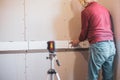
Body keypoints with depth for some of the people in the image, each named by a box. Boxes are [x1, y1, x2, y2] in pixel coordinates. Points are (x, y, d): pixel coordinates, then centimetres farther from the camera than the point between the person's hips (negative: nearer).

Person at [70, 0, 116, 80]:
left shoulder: (86, 11, -1)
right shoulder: (105, 9, 16)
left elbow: (84, 31, 6)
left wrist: (78, 41, 26)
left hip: (98, 46, -6)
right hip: (111, 45, 6)